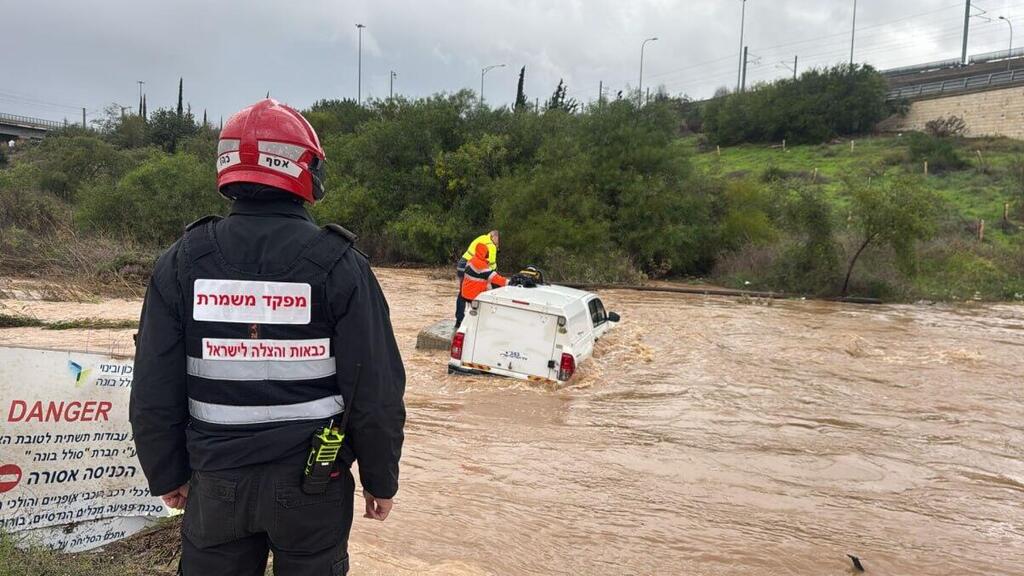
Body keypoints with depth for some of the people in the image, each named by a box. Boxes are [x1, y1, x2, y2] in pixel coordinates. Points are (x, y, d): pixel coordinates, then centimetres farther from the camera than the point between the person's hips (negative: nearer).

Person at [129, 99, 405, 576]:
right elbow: (376, 392, -11)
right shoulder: (339, 264, -12)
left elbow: (154, 391, -1)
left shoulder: (183, 261, -4)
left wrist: (167, 475, 13)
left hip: (215, 483, 2)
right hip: (314, 484, -2)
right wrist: (380, 479, 2)